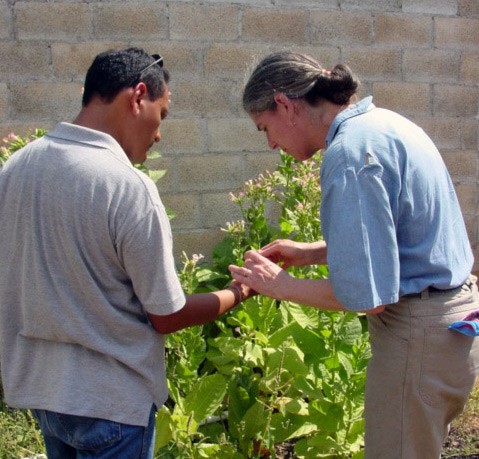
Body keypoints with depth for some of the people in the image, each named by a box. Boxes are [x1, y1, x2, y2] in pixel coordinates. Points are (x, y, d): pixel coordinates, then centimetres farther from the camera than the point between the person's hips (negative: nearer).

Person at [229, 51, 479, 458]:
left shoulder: (349, 151, -22)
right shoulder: (381, 121, 8)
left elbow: (364, 295, -24)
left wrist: (282, 285, -10)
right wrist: (310, 252, 12)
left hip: (418, 333, -10)